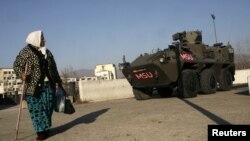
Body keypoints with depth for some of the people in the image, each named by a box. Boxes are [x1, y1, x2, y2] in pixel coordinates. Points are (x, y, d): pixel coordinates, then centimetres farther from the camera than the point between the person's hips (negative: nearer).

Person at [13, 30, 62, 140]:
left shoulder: (47, 52, 17)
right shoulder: (26, 51, 0)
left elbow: (53, 68, 22)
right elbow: (16, 65, -4)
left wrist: (58, 80, 24)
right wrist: (21, 74, -23)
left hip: (48, 84, 5)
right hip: (33, 86, -5)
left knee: (48, 107, 6)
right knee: (36, 108, -2)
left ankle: (45, 128, 21)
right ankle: (41, 131, 6)